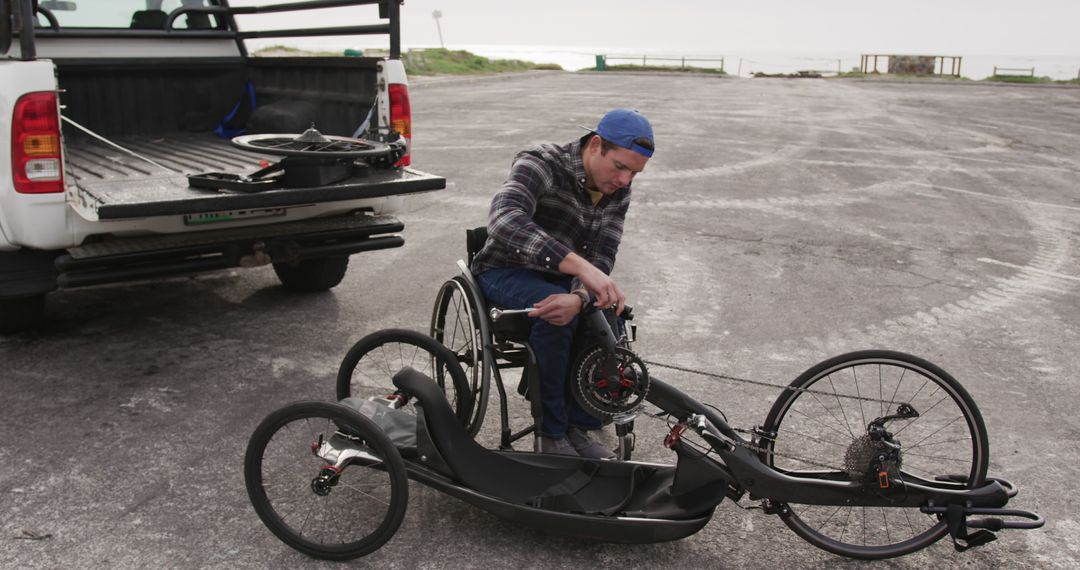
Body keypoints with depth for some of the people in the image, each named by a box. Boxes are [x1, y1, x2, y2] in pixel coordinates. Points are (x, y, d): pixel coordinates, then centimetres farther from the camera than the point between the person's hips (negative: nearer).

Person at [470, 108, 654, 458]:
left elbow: (602, 260, -13)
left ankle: (579, 425, -5)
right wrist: (581, 266, -57)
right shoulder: (541, 165, -26)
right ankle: (550, 433, -19)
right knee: (554, 315, -35)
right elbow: (505, 220, -46)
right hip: (505, 271, -5)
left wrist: (578, 299, -38)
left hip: (559, 278, 6)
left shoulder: (617, 194, -6)